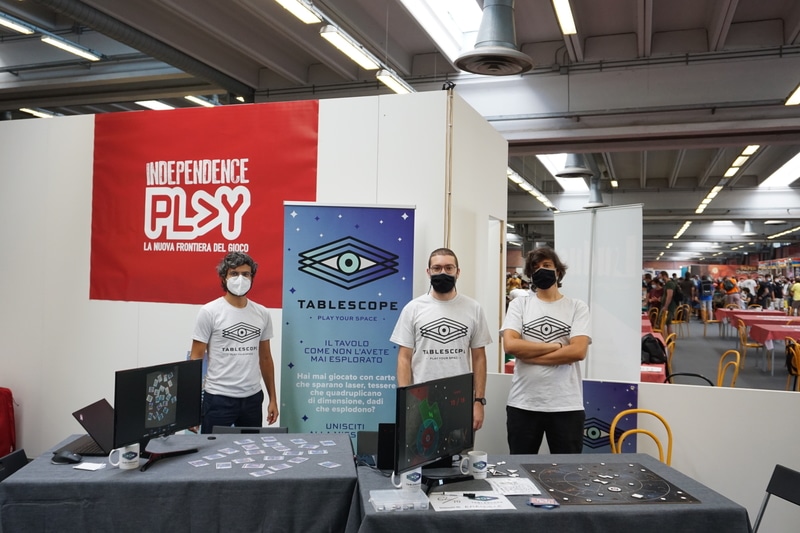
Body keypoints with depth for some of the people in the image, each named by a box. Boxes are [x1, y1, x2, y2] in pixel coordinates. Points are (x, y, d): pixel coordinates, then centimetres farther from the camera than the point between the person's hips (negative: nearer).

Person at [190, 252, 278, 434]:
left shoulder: (262, 314, 6)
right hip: (218, 398, -4)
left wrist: (273, 398, 11)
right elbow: (196, 358, -5)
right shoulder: (209, 312, -6)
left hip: (253, 398, 4)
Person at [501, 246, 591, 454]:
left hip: (566, 405, -1)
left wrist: (529, 355, -12)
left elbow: (578, 351, -12)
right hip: (523, 404, 1)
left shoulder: (577, 307, 2)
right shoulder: (519, 305, 4)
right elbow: (510, 345, -10)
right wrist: (556, 345, -12)